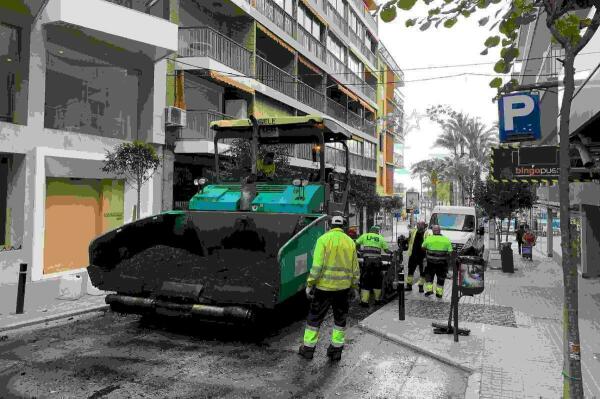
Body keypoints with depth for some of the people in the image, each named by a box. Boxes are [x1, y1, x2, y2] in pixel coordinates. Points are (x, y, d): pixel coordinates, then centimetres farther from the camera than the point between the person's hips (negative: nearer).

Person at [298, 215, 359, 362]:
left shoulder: (324, 239, -7)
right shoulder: (350, 242, 5)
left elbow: (317, 265, -14)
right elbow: (355, 268, 7)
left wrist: (310, 285, -8)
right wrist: (354, 288, 16)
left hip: (324, 286, -3)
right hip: (343, 287, 3)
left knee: (315, 317, 11)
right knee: (340, 318, 18)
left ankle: (308, 348, 19)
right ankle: (336, 349, 22)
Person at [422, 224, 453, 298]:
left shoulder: (429, 239, -5)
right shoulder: (446, 240, -2)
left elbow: (423, 247, 8)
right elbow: (450, 252, -5)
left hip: (431, 262, -1)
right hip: (442, 263, 1)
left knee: (429, 276, 17)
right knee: (441, 278, 14)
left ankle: (429, 289, 8)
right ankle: (439, 293, 18)